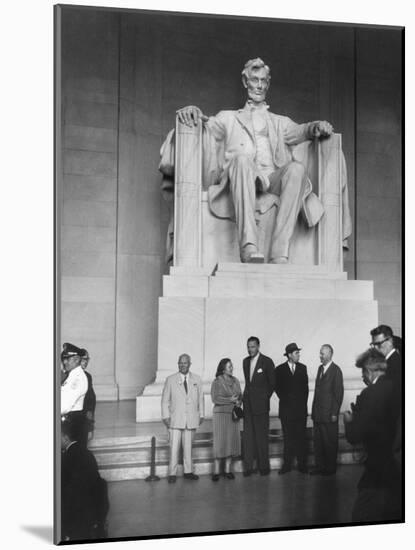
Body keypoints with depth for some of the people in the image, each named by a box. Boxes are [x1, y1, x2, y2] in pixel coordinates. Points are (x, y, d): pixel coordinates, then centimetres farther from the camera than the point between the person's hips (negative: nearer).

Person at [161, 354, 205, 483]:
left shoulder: (197, 380, 7)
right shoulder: (170, 380, 1)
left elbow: (200, 399, 11)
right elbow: (165, 400, 4)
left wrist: (201, 415, 8)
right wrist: (165, 416, -1)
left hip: (191, 420, 2)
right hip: (175, 419, -2)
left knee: (188, 446, 7)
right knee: (174, 447, -3)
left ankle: (188, 471, 18)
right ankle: (172, 473, 6)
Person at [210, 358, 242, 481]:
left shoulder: (235, 381, 11)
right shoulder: (217, 382, -5)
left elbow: (240, 396, 13)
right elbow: (215, 398, -12)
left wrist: (238, 402, -7)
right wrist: (230, 400, -17)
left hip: (233, 414, 5)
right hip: (220, 414, -5)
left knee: (232, 441, 3)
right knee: (220, 441, -5)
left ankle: (227, 470, 12)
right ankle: (216, 471, 3)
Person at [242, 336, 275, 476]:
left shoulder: (267, 361, -6)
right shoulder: (245, 361, 12)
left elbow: (272, 383, 1)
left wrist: (265, 398, 2)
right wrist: (246, 396, 11)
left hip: (261, 404, -5)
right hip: (248, 404, 5)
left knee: (261, 436, -1)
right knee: (248, 436, 4)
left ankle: (264, 466, 9)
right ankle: (248, 466, 9)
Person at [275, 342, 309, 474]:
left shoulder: (302, 368, 9)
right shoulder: (280, 369, 3)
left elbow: (305, 387, 10)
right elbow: (277, 388, 6)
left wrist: (303, 402, 3)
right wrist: (285, 399, 0)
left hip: (301, 407, 1)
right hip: (286, 408, -1)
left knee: (301, 437, 0)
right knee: (288, 437, 1)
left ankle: (302, 464, 6)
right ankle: (287, 464, 6)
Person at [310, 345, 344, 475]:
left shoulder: (336, 370, -11)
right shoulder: (320, 368, 12)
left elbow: (339, 393, -13)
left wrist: (335, 413, -14)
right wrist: (314, 409, 11)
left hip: (329, 413, -7)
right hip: (318, 413, 7)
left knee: (330, 441, 5)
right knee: (317, 440, 10)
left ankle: (330, 467, 17)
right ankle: (319, 466, 21)